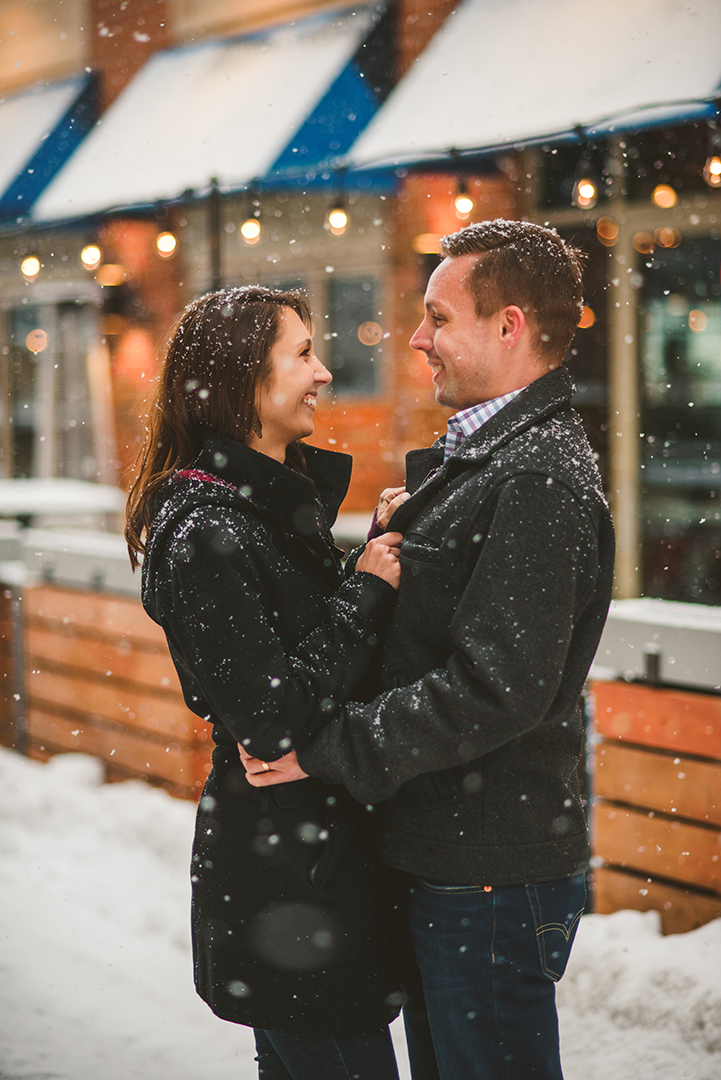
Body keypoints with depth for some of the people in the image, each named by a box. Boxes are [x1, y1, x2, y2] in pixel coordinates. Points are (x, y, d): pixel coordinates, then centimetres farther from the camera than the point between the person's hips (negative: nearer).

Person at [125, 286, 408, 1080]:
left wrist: (384, 545, 2)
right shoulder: (206, 532, -19)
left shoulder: (281, 501, 11)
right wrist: (369, 591, -15)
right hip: (280, 872, -10)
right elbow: (271, 721, -24)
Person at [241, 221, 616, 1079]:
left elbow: (495, 691, -27)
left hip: (491, 878, -10)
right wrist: (403, 537, 2)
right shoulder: (480, 456, 15)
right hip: (437, 860, 10)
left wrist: (321, 750, -21)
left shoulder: (539, 481, -19)